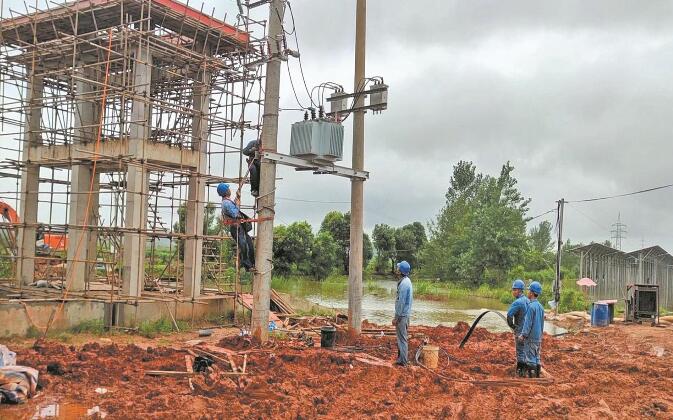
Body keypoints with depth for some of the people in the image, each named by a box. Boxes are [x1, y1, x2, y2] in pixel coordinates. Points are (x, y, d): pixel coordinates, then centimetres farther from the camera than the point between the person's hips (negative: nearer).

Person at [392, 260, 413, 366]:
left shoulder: (403, 284, -23)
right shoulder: (406, 281, 8)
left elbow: (401, 302, -22)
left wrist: (396, 318, -17)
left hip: (402, 314, -10)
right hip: (405, 314, 10)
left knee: (402, 338, -2)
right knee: (403, 337, 18)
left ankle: (402, 360, 5)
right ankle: (402, 357, 28)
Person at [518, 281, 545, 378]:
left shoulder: (531, 306, -17)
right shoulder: (540, 306, 9)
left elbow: (528, 323, -18)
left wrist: (523, 335, -11)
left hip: (531, 337, -8)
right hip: (538, 337, 8)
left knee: (530, 359, -3)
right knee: (537, 357, 12)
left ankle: (531, 376, -2)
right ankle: (537, 376, 16)